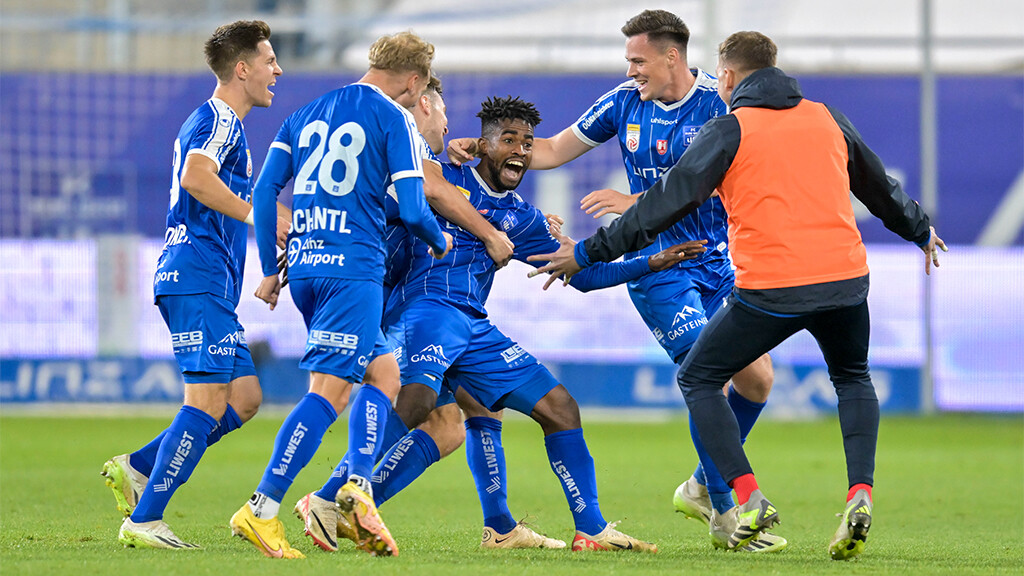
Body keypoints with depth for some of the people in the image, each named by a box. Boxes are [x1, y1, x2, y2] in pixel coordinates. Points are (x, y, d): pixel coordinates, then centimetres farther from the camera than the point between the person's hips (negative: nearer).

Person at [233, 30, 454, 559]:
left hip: (303, 263, 7)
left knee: (383, 375, 17)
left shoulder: (305, 116, 19)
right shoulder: (392, 119, 0)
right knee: (328, 391, -11)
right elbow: (412, 209, -5)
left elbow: (264, 190, 12)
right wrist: (440, 242, 16)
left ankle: (358, 486, 2)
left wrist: (270, 270, 17)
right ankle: (261, 510, -19)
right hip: (355, 264, -7)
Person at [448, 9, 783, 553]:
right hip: (658, 267, -2)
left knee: (756, 379, 2)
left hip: (717, 261, 2)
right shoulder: (625, 102, -3)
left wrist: (636, 202, -27)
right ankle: (723, 515, -3)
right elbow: (553, 150, 7)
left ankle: (702, 486, 24)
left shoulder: (718, 103, -10)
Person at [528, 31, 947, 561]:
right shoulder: (828, 119, 13)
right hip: (844, 279, 4)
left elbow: (666, 203, -3)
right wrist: (920, 231, 48)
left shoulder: (729, 131, 0)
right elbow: (880, 187, 28)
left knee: (697, 379, 14)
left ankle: (749, 499, -2)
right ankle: (859, 493, 6)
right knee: (853, 380, 30)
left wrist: (588, 254, 4)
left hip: (770, 291, -4)